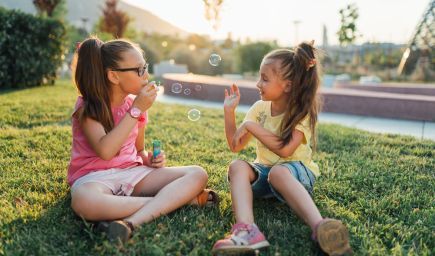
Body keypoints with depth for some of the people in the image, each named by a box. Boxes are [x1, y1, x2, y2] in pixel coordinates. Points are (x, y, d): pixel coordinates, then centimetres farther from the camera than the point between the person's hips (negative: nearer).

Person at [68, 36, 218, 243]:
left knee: (197, 174, -15)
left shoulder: (136, 104, 6)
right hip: (95, 176, -4)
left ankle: (131, 222, -33)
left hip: (132, 172, 5)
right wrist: (136, 110, -23)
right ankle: (178, 199, -27)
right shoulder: (87, 108, -9)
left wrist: (151, 159, -5)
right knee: (84, 201, -43)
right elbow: (105, 151, -26)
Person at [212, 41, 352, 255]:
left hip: (297, 172, -4)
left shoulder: (302, 112, -10)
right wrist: (229, 111, -7)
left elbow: (285, 150, -26)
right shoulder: (259, 108, 3)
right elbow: (235, 146, 3)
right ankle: (246, 230, -49)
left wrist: (251, 125, -21)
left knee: (278, 171, -38)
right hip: (264, 170, 5)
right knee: (237, 166, -26)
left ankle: (320, 228, -52)